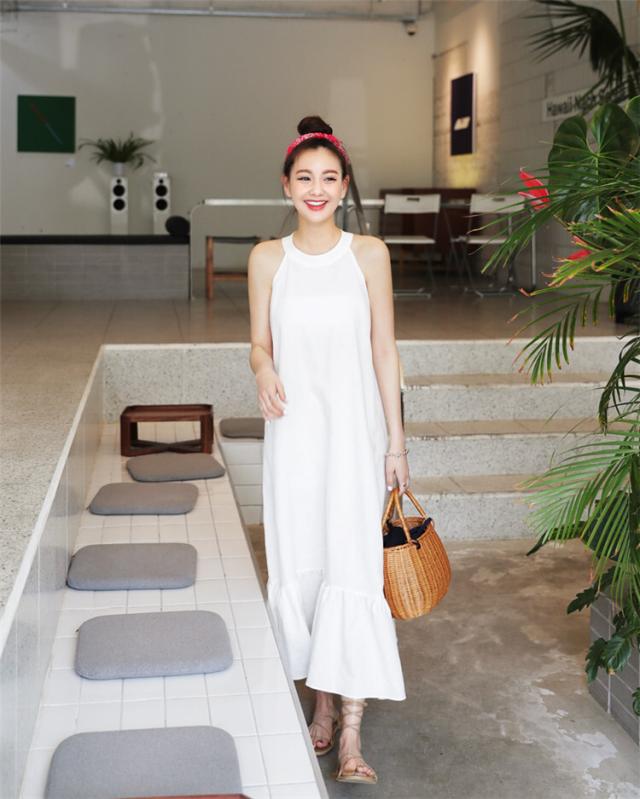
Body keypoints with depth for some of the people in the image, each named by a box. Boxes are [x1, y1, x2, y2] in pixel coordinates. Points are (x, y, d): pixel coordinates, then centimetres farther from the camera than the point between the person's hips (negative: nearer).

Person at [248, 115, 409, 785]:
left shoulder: (369, 253, 2)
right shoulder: (268, 258, 5)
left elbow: (383, 350, 4)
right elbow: (260, 343, 9)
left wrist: (396, 440, 1)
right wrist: (264, 371, -15)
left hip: (354, 427, -2)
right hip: (293, 428, 2)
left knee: (351, 566, -8)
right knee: (299, 565, 6)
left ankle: (351, 735, -4)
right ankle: (320, 701, 24)